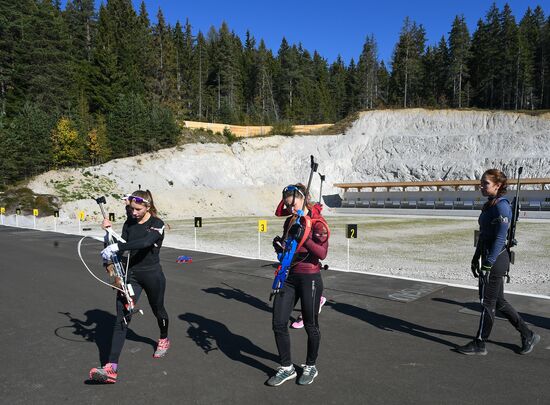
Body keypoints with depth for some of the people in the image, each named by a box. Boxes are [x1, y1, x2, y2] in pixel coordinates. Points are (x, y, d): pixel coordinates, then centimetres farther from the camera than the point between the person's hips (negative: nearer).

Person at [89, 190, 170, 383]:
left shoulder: (157, 224, -12)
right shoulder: (129, 224, 4)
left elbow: (145, 242, -32)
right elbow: (121, 247, 1)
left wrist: (116, 246, -39)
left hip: (152, 275, -3)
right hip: (131, 274, 4)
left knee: (158, 310, 18)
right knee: (121, 318, -7)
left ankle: (164, 339, 49)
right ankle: (111, 368, -11)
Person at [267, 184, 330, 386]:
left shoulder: (317, 222, -10)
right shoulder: (290, 221, 9)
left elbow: (322, 253, -20)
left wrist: (304, 237, -31)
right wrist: (280, 246, -6)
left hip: (309, 278, -6)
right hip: (289, 277, 6)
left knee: (310, 325, 10)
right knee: (278, 323, 3)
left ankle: (311, 367, 33)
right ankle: (286, 368, 22)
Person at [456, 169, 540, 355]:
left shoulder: (501, 206, -17)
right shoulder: (489, 205, 12)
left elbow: (499, 239, -20)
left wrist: (487, 265, -20)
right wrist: (476, 258, 19)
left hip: (496, 260, -10)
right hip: (489, 257, 10)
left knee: (487, 302, 2)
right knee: (498, 301, 17)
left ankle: (479, 344, 15)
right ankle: (528, 335, 31)